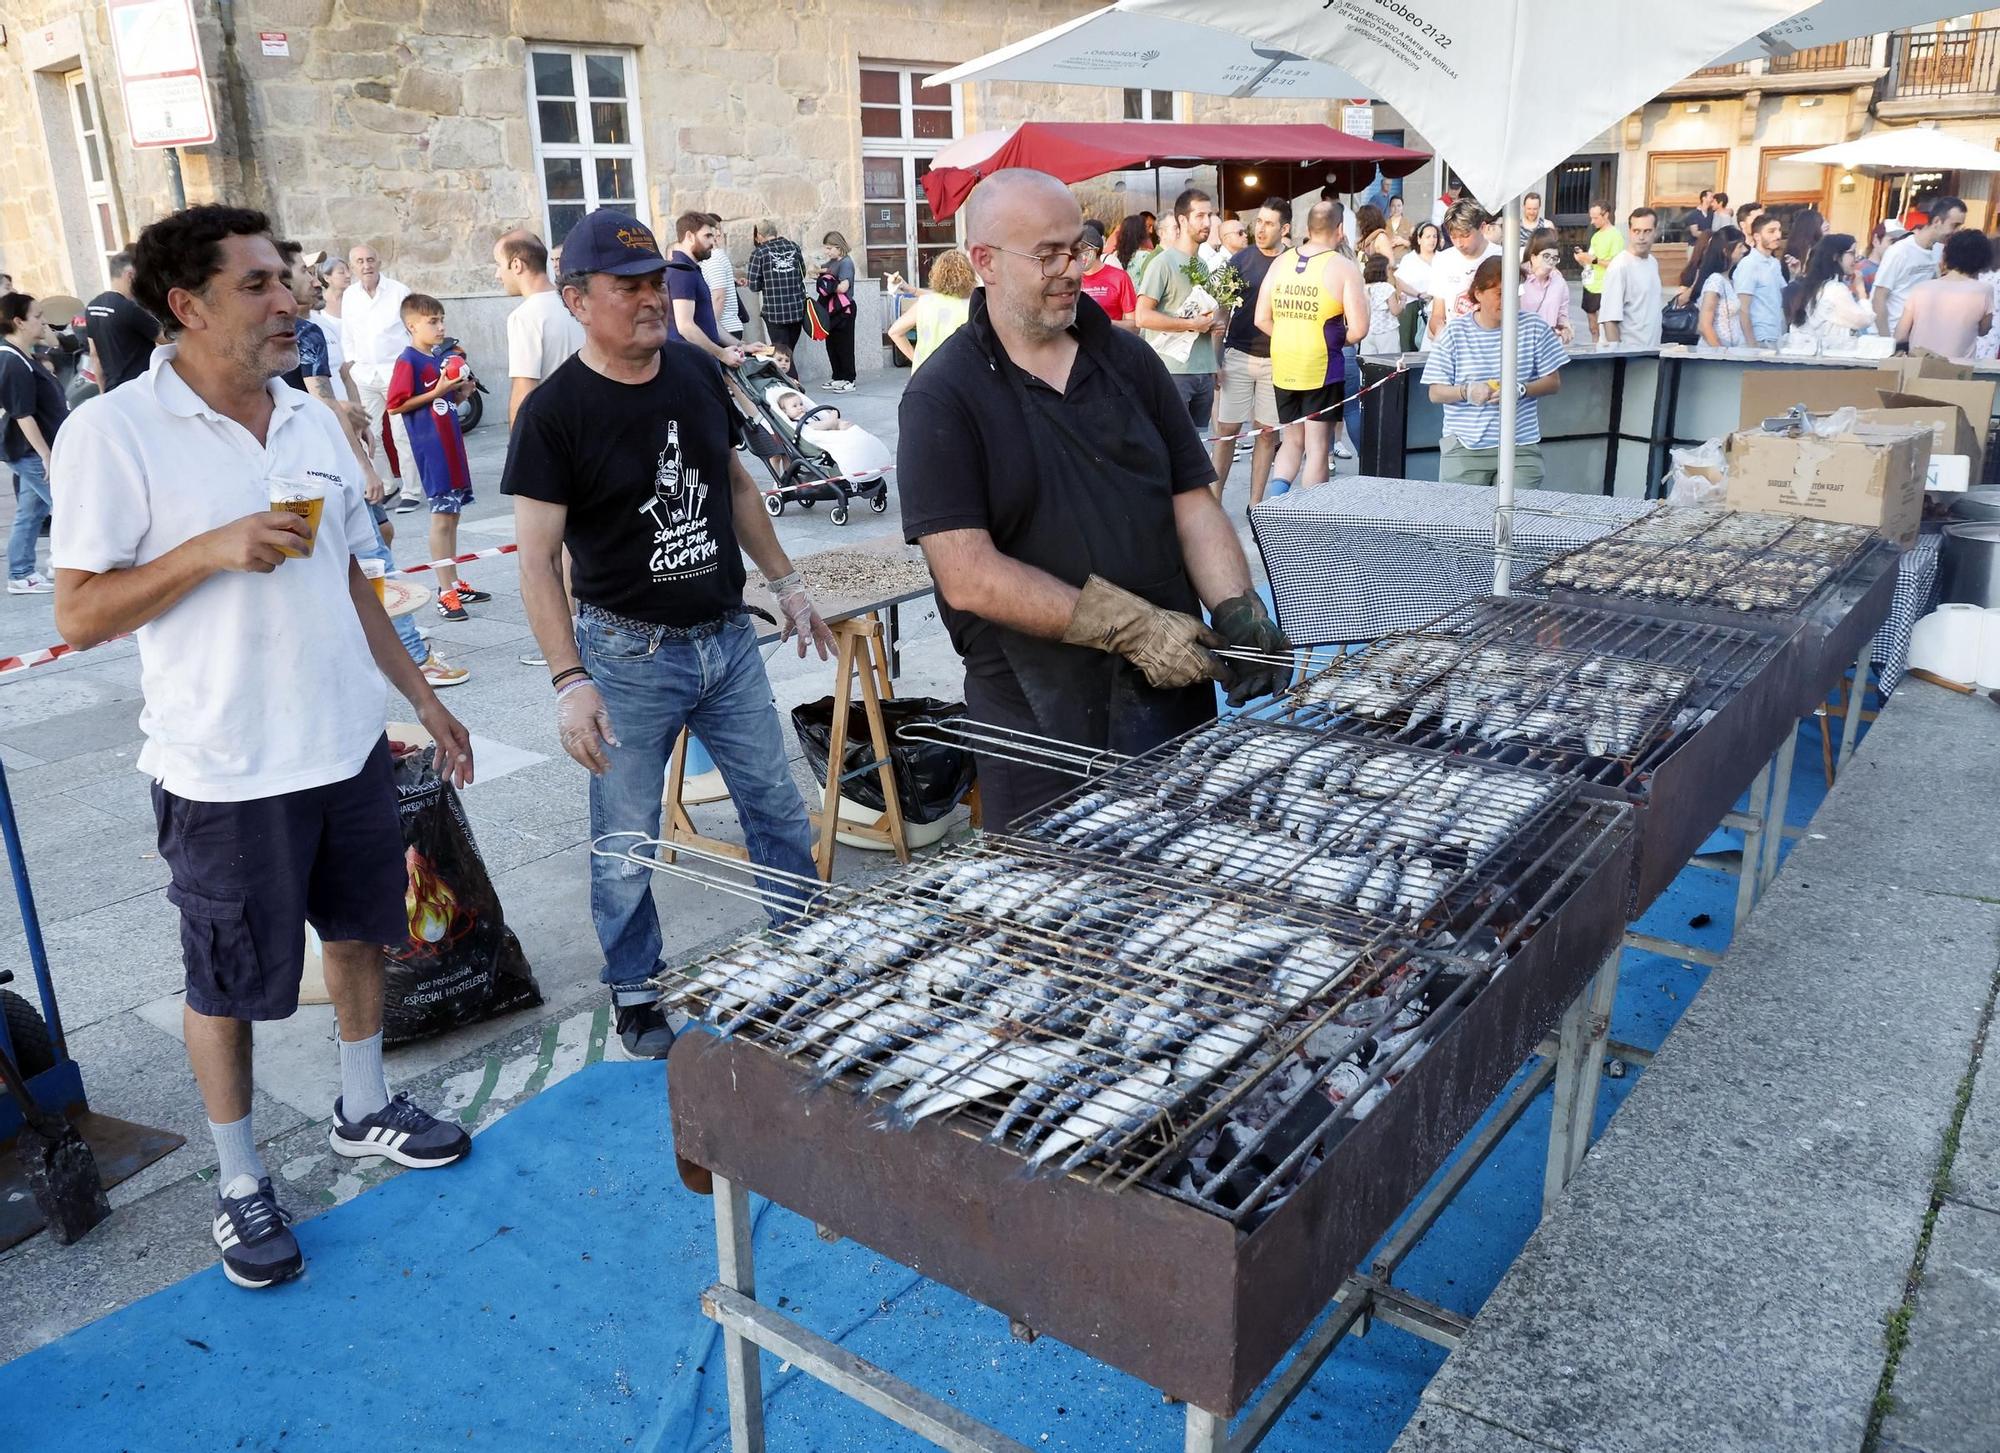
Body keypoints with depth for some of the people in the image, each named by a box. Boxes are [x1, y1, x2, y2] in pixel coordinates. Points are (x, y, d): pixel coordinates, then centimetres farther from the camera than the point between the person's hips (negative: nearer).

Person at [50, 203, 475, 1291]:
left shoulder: (312, 420, 5)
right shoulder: (113, 435, -13)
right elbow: (78, 617, -13)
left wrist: (423, 698, 14)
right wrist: (212, 551, -25)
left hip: (350, 743, 6)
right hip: (226, 770, -6)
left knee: (360, 930, 19)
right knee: (228, 982, 9)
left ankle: (364, 1111, 41)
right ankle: (238, 1181, 29)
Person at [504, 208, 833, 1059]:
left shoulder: (698, 373, 3)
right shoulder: (554, 413, -13)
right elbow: (538, 557, -14)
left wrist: (785, 583, 15)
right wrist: (570, 681, -20)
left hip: (727, 637, 5)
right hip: (627, 653, -5)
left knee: (778, 809, 13)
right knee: (627, 842, 7)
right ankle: (634, 994, 26)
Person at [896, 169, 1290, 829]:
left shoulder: (1130, 361, 8)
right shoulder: (942, 398, -9)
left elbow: (1193, 503, 7)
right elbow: (967, 576, -17)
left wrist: (1237, 609, -11)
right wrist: (1132, 627, -19)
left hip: (1176, 694, 5)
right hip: (1039, 718, -4)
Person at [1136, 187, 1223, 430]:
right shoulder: (1163, 262, -8)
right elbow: (1143, 317, -15)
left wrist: (1214, 322, 6)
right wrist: (1192, 324, -14)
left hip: (1205, 371, 7)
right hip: (1172, 371, -7)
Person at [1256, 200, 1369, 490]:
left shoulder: (1280, 262, 5)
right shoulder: (1344, 268, -8)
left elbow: (1262, 319, 8)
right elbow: (1358, 330, -12)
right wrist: (1338, 340, 7)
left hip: (1283, 368, 5)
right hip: (1322, 368, -5)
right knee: (1317, 448, 2)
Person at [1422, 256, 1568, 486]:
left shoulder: (1533, 327, 7)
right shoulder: (1456, 332, 4)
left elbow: (1553, 382, 8)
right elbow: (1435, 393, 3)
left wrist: (1520, 389, -11)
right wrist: (1466, 392, -16)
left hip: (1521, 447, 1)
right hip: (1464, 448, -1)